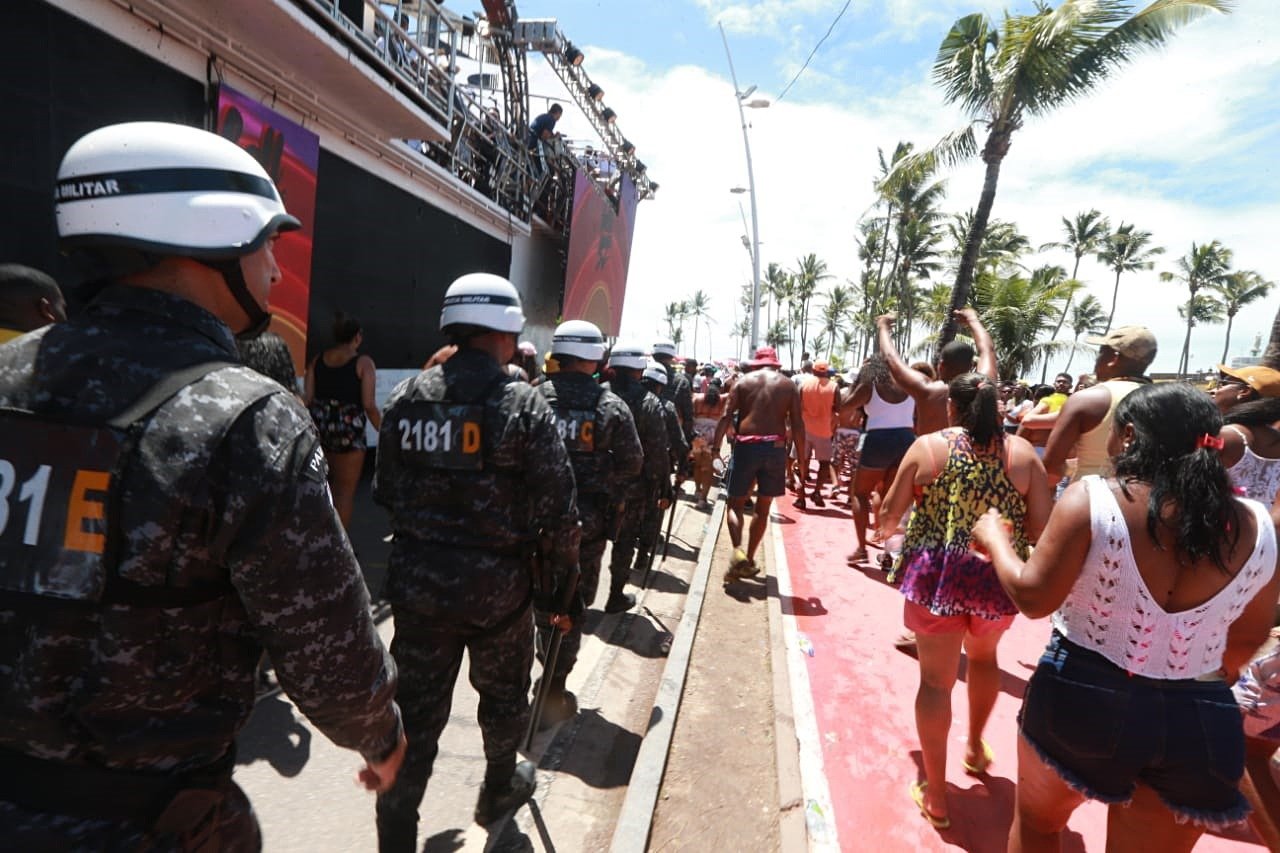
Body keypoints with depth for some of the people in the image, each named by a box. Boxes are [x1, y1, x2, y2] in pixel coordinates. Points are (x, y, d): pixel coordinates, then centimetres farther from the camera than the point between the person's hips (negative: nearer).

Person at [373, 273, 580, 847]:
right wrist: (558, 585, -1)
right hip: (498, 584, -2)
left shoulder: (406, 397, -2)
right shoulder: (523, 404, -14)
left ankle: (395, 836, 26)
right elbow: (557, 512, -14)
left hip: (416, 580, 3)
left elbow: (386, 492, 6)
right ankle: (499, 793, 47)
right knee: (503, 696, 23)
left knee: (416, 711, 15)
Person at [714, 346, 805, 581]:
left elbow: (726, 417, -4)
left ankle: (738, 551, -14)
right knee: (763, 508, 14)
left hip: (746, 446, -1)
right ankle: (749, 560, 19)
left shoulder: (743, 382, 7)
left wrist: (716, 446, -5)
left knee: (735, 504, 8)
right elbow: (797, 424, 3)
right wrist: (801, 458, 6)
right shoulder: (789, 385, 10)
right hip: (775, 447, 1)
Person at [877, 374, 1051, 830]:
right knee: (984, 656, 30)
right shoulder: (1022, 452, -2)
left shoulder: (927, 447, -7)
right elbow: (1041, 526, -3)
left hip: (936, 576, -3)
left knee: (935, 680, 8)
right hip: (997, 578, 3)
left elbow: (889, 515, -3)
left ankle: (935, 794, 20)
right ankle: (975, 746, 50)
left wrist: (885, 532, 20)